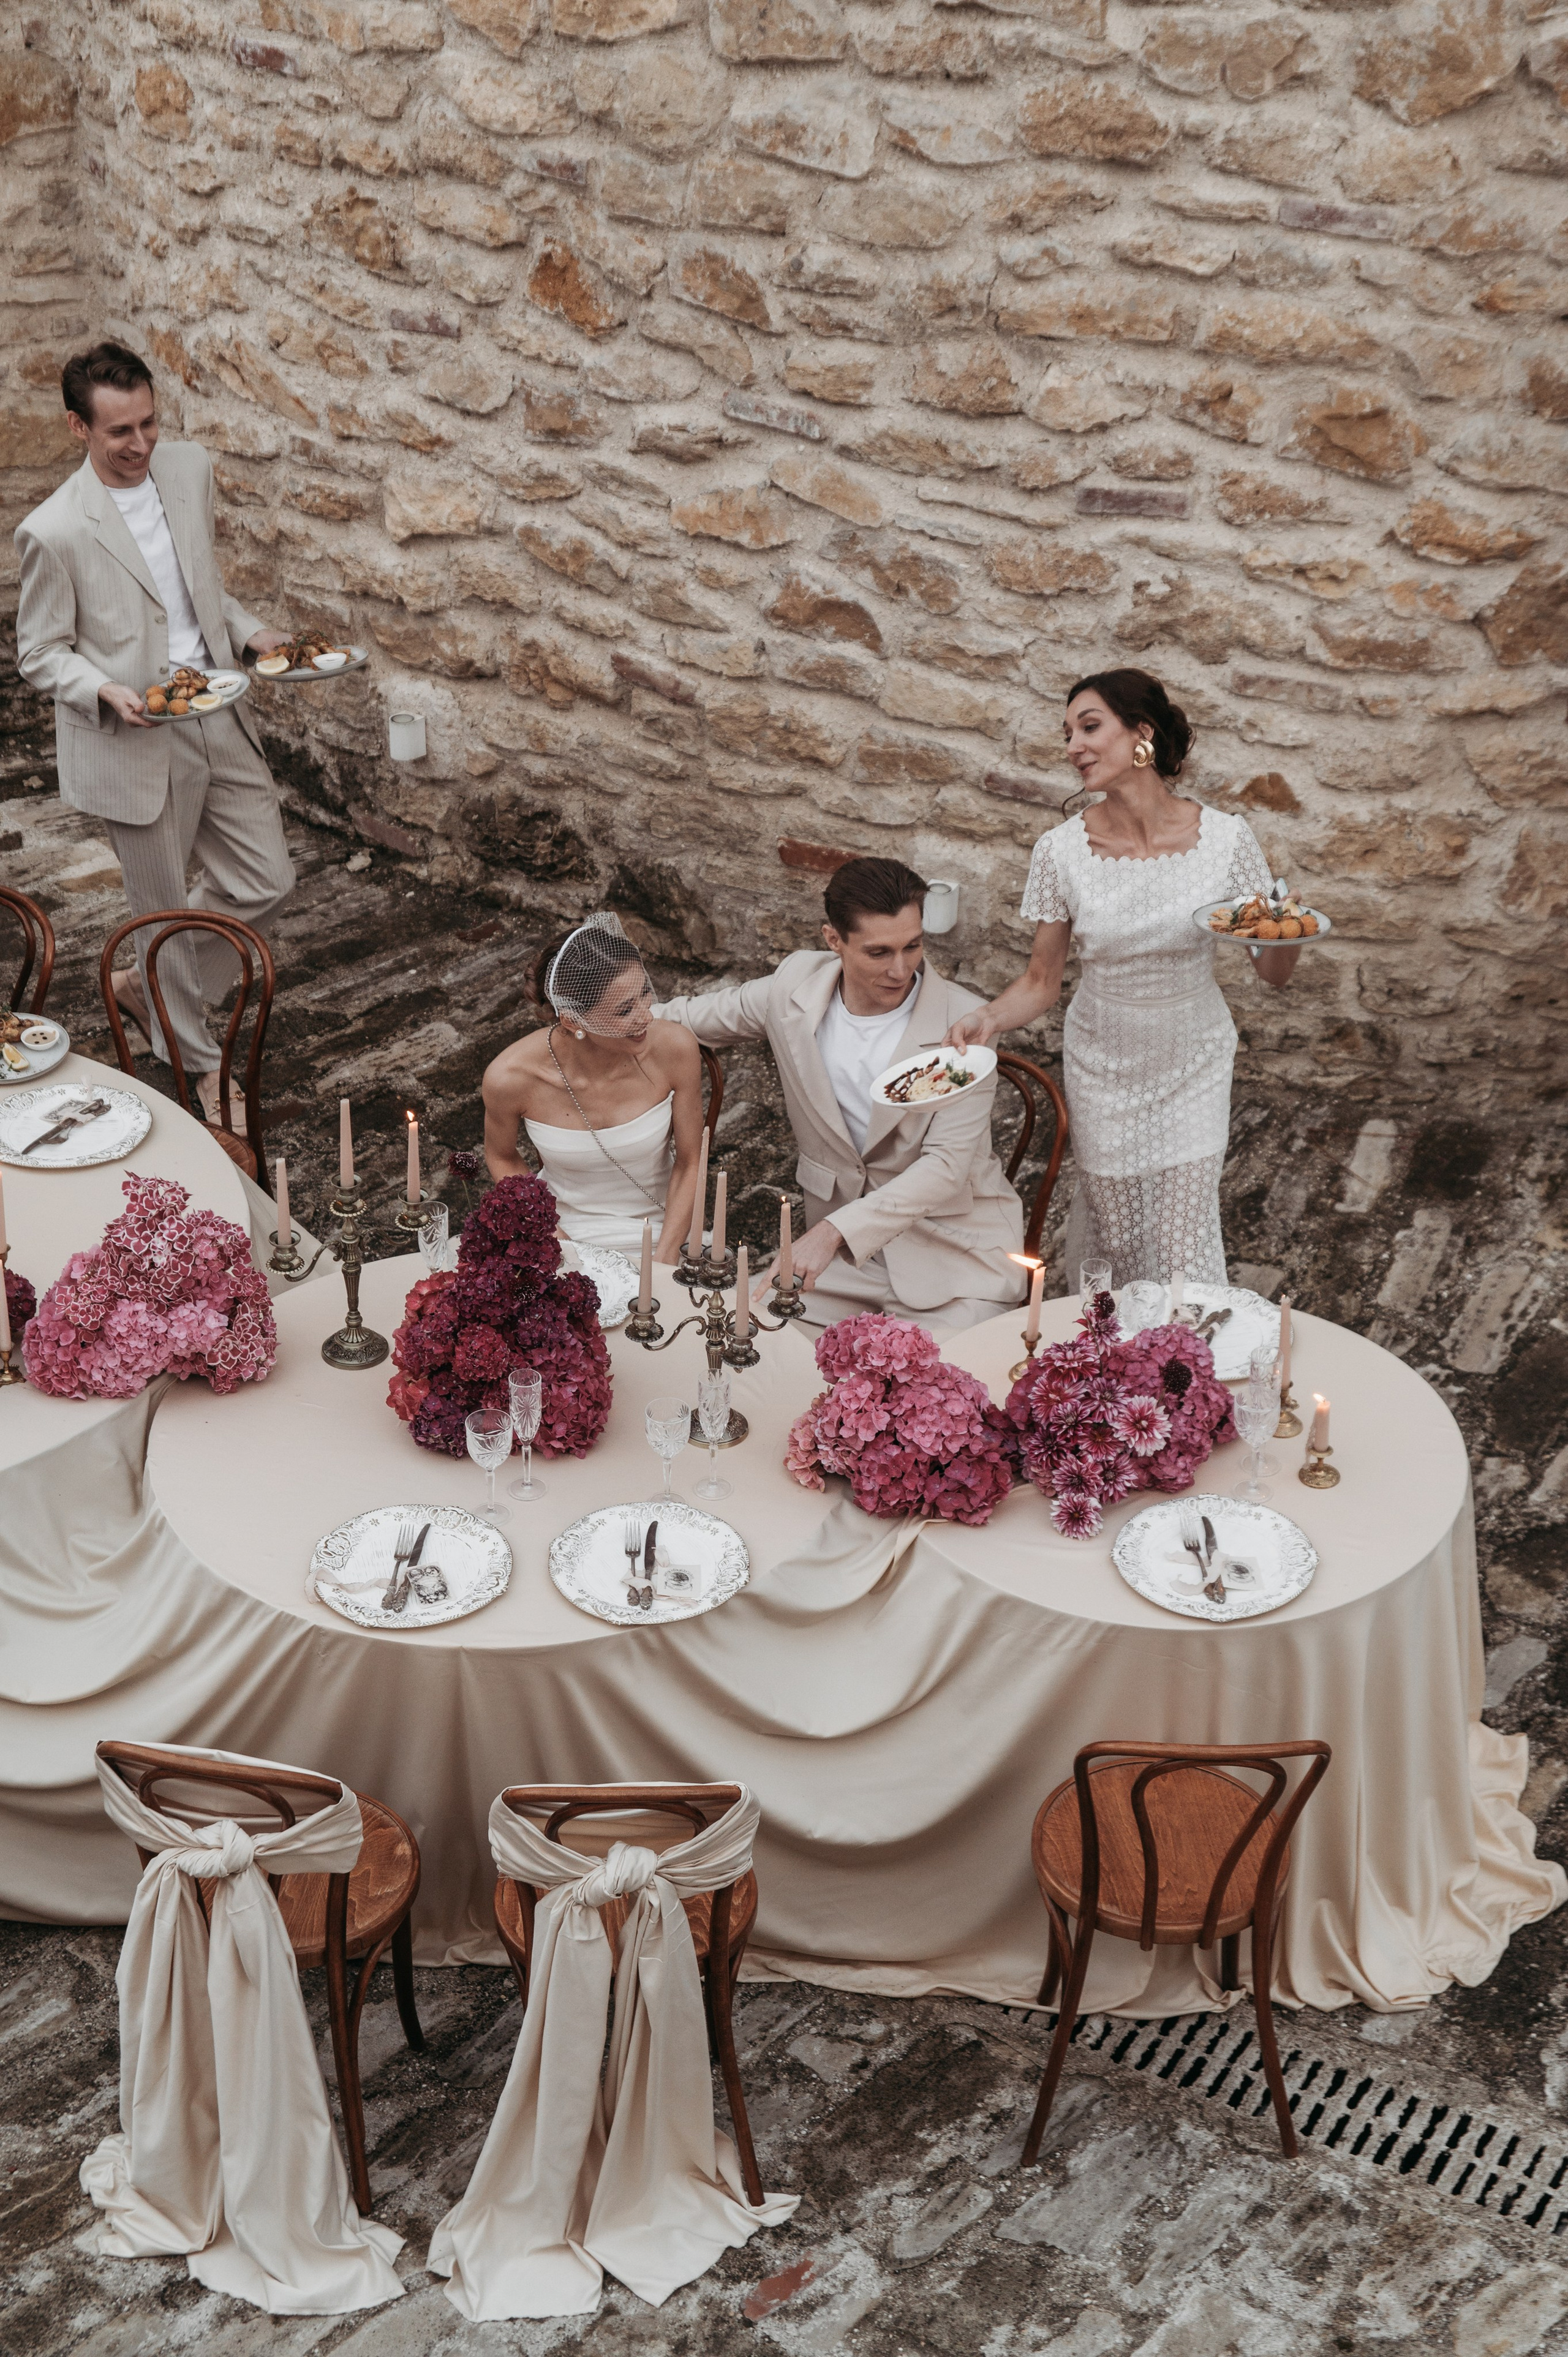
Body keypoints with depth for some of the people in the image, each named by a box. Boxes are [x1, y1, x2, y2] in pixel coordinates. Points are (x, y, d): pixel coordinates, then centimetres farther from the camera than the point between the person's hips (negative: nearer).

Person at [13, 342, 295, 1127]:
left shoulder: (189, 468, 0)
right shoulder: (54, 532, -18)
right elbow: (40, 654, -8)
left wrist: (248, 631, 0)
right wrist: (107, 692, -25)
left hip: (219, 721, 6)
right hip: (136, 743, -6)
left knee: (265, 881, 11)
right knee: (165, 911, 8)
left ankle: (144, 983, 34)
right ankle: (195, 1060, 31)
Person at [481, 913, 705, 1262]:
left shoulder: (675, 1050, -18)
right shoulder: (511, 1077, -19)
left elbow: (689, 1164, -4)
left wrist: (664, 1261, -10)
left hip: (654, 1242, 0)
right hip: (560, 1233, 1)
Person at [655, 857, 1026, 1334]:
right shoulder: (797, 985, -4)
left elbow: (946, 1166, -21)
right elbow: (702, 1016, 17)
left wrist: (832, 1232, -31)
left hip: (952, 1249, -4)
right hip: (842, 1243, 4)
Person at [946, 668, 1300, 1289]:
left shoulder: (1223, 837, -15)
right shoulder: (1062, 850, -14)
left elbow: (1273, 973, -6)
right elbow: (1040, 982, -6)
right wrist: (986, 1019, -26)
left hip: (1194, 1068, 0)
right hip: (1102, 1069, 1)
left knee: (1184, 1245, 1)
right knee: (1114, 1236, 12)